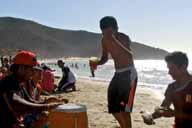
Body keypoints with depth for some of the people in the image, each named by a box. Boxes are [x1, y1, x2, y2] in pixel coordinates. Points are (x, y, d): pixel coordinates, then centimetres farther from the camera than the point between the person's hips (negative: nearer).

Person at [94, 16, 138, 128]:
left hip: (129, 73, -7)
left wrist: (113, 40, -44)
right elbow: (105, 58, 15)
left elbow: (129, 56, -38)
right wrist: (96, 63, -6)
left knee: (124, 107, -15)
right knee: (113, 108, 12)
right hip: (118, 74, 7)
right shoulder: (105, 41, 1)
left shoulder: (123, 38, -18)